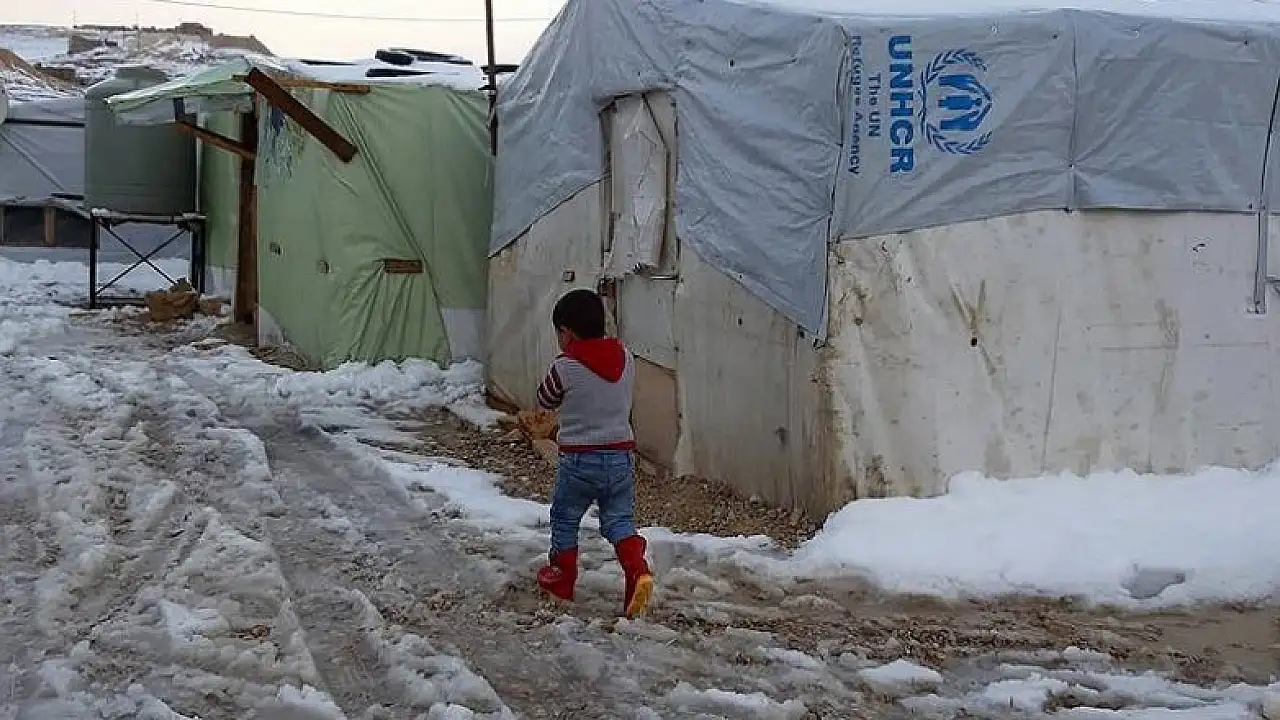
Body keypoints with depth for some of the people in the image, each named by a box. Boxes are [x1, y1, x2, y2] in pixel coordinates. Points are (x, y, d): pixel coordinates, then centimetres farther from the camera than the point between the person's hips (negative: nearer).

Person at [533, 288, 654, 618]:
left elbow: (545, 400, 1)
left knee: (564, 518, 16)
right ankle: (637, 569, -13)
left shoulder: (565, 367, -14)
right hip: (622, 453, 4)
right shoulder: (625, 356, 1)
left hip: (579, 458, -4)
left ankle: (562, 577, 26)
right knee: (619, 519, 9)